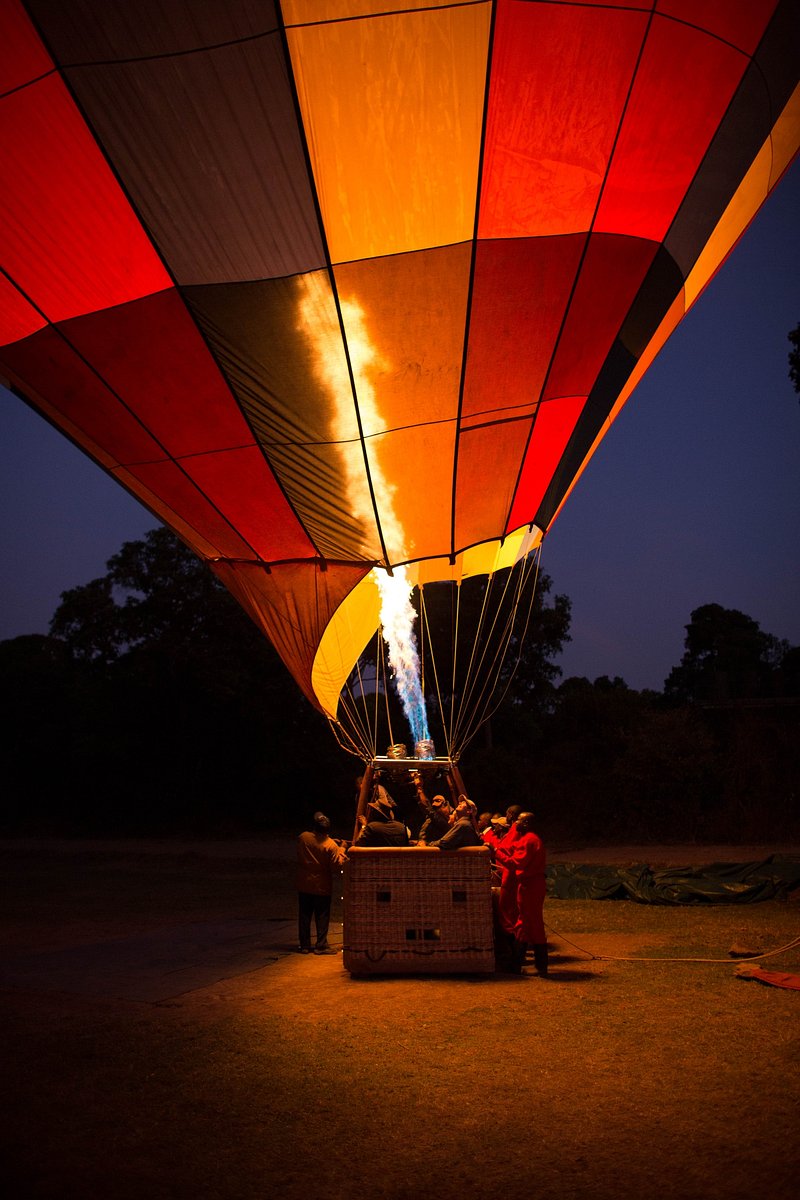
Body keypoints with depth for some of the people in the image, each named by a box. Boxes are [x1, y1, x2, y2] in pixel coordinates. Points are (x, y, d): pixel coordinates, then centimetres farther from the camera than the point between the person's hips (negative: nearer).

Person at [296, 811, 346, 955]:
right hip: (322, 887, -3)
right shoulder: (330, 845, -18)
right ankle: (321, 945, 8)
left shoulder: (302, 838, -7)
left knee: (304, 916, 11)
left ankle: (305, 945, 16)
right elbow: (336, 865, -15)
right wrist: (341, 850, -2)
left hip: (304, 885, 3)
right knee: (322, 917, 7)